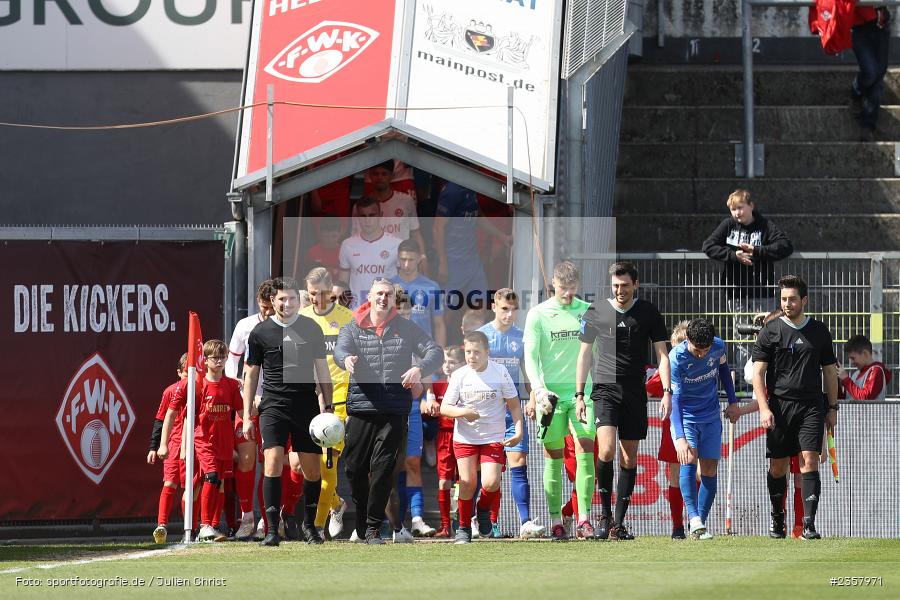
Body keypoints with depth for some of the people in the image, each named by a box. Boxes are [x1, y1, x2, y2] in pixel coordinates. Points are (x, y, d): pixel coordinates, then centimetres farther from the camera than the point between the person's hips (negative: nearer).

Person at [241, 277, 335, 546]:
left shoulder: (311, 329, 7)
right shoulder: (261, 332, 2)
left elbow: (322, 371, 13)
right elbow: (251, 375, 8)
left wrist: (328, 407, 6)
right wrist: (247, 416, 4)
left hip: (306, 406, 2)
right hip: (273, 406, -2)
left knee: (312, 468, 4)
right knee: (272, 461, -18)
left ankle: (309, 524, 24)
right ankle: (272, 529, -17)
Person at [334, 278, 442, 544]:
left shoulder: (407, 329, 11)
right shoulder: (353, 328, 8)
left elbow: (434, 352, 3)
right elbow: (340, 350, -11)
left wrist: (420, 369, -19)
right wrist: (346, 359, -36)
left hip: (395, 410, 0)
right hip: (361, 407, 0)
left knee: (383, 468, -8)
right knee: (355, 467, 1)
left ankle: (373, 527, -4)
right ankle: (360, 521, 21)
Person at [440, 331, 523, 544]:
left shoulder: (500, 372, -5)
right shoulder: (459, 376, -4)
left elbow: (514, 405, 2)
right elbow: (444, 408, -2)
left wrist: (518, 431, -10)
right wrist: (462, 412, -22)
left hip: (493, 438, -1)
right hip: (464, 437, 1)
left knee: (491, 483, -15)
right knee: (468, 481, -7)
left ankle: (484, 509, 19)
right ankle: (463, 527, 12)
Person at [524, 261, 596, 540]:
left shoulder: (588, 312, 7)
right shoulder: (538, 314, 0)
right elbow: (530, 356, -4)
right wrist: (538, 389, -18)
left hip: (582, 392, 1)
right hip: (551, 393, -1)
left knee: (586, 451, -11)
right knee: (553, 457, 2)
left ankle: (584, 520, -12)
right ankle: (555, 521, 8)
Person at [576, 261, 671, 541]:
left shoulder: (648, 313, 4)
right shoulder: (596, 312, 4)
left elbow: (662, 354, 6)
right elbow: (585, 354, 11)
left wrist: (667, 392, -5)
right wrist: (579, 395, 8)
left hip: (635, 391, 1)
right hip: (605, 388, -1)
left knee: (629, 458, 3)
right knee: (606, 450, -20)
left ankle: (619, 523, 10)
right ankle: (604, 513, -6)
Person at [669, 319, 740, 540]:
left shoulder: (718, 346, -12)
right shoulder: (676, 358, -25)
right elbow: (675, 398, -30)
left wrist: (733, 401, 15)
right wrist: (680, 437, -39)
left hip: (710, 416, 4)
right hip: (684, 416, -4)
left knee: (709, 469, 0)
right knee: (689, 459, -24)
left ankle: (701, 521, 7)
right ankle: (695, 520, -31)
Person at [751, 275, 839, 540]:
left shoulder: (819, 331, 10)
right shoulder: (771, 331, 3)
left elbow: (829, 371, 18)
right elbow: (757, 372, 0)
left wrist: (832, 408, 14)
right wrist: (764, 408, -10)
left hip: (811, 406, 0)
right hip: (779, 406, 0)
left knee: (809, 462, -12)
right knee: (778, 466, 5)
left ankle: (809, 524, -16)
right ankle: (777, 517, 25)